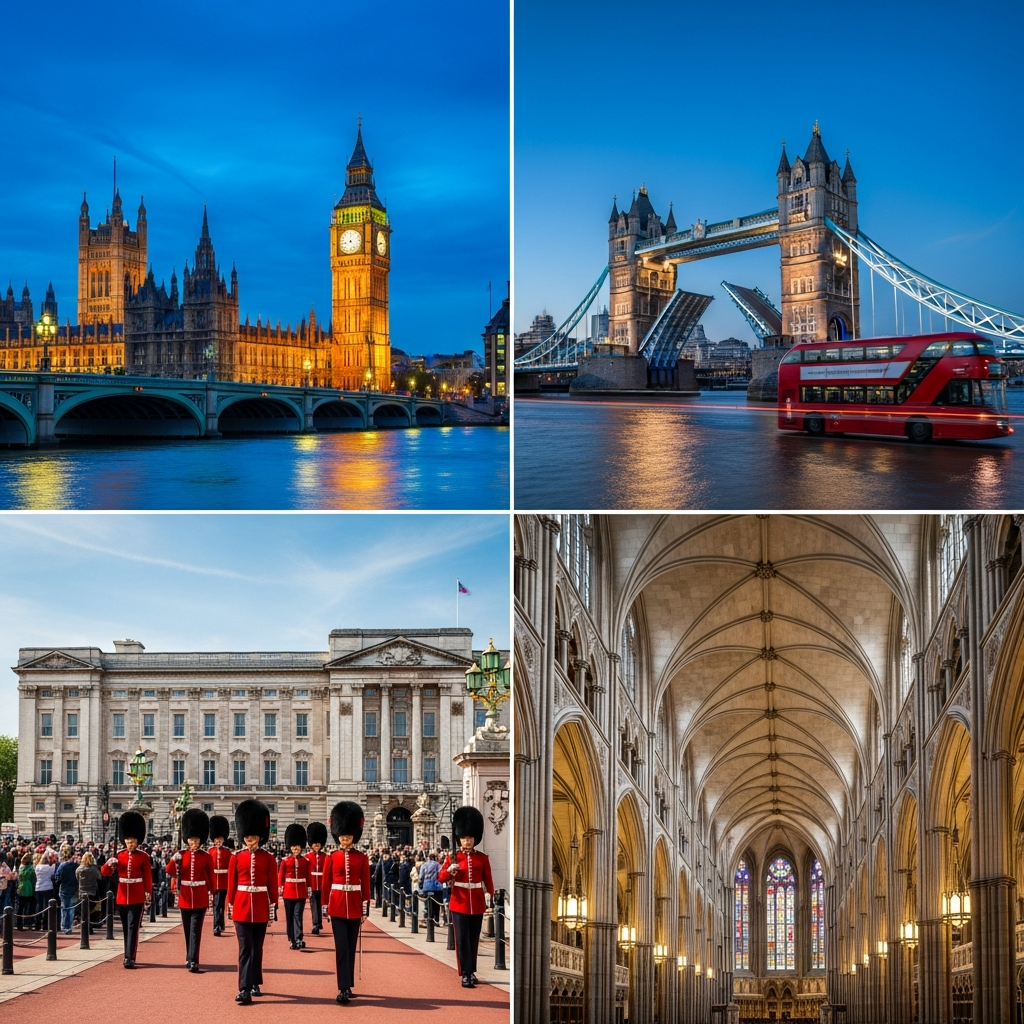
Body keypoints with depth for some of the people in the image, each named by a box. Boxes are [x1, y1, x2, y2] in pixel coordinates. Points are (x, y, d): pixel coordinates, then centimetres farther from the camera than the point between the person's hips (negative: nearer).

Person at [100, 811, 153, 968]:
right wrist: (109, 864, -19)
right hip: (122, 898, 4)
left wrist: (148, 895, -6)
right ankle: (128, 955, 24)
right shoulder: (119, 856, 7)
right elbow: (105, 873, 2)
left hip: (137, 899, -4)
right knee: (125, 929, 13)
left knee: (133, 928, -10)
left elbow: (148, 877, -1)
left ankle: (130, 958, -13)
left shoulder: (143, 857, -1)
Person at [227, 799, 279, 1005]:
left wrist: (274, 907, 2)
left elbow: (273, 885, 4)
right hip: (242, 906, -1)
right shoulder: (237, 857, 1)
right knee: (245, 948, -7)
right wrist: (231, 905, 3)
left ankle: (255, 983, 23)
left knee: (257, 948, 10)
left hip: (260, 907, 1)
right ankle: (245, 989, -12)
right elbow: (231, 884, 4)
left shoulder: (268, 858, 2)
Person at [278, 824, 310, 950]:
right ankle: (292, 940, 13)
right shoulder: (285, 861, 1)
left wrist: (308, 890, 5)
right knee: (289, 916, 6)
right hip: (288, 891, 1)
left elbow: (308, 877, 6)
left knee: (298, 915, -9)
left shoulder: (305, 861, 3)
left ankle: (298, 939, -16)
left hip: (301, 892, -1)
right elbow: (280, 876, 3)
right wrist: (280, 889, -1)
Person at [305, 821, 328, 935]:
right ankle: (315, 925, -8)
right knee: (314, 904, -4)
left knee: (320, 904, 11)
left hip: (322, 885, 1)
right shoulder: (307, 857, 1)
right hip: (312, 886, -1)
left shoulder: (325, 857, 3)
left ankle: (319, 922, 25)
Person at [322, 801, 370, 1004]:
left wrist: (365, 907, 0)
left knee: (351, 947, 7)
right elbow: (326, 884, 4)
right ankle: (344, 988, -12)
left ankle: (348, 986, 17)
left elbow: (365, 884, 4)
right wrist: (325, 906, 1)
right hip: (337, 905, -2)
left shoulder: (362, 858, 3)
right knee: (342, 947, -8)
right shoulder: (332, 857, 1)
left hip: (354, 906, 2)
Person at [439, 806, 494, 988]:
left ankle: (472, 971, 20)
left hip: (477, 905, 2)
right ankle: (466, 974, -7)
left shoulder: (482, 858, 4)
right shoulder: (453, 857, 1)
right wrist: (449, 870, -22)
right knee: (462, 940, -6)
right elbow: (441, 877, -2)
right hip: (459, 904, -2)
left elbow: (488, 881, 6)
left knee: (474, 940, 9)